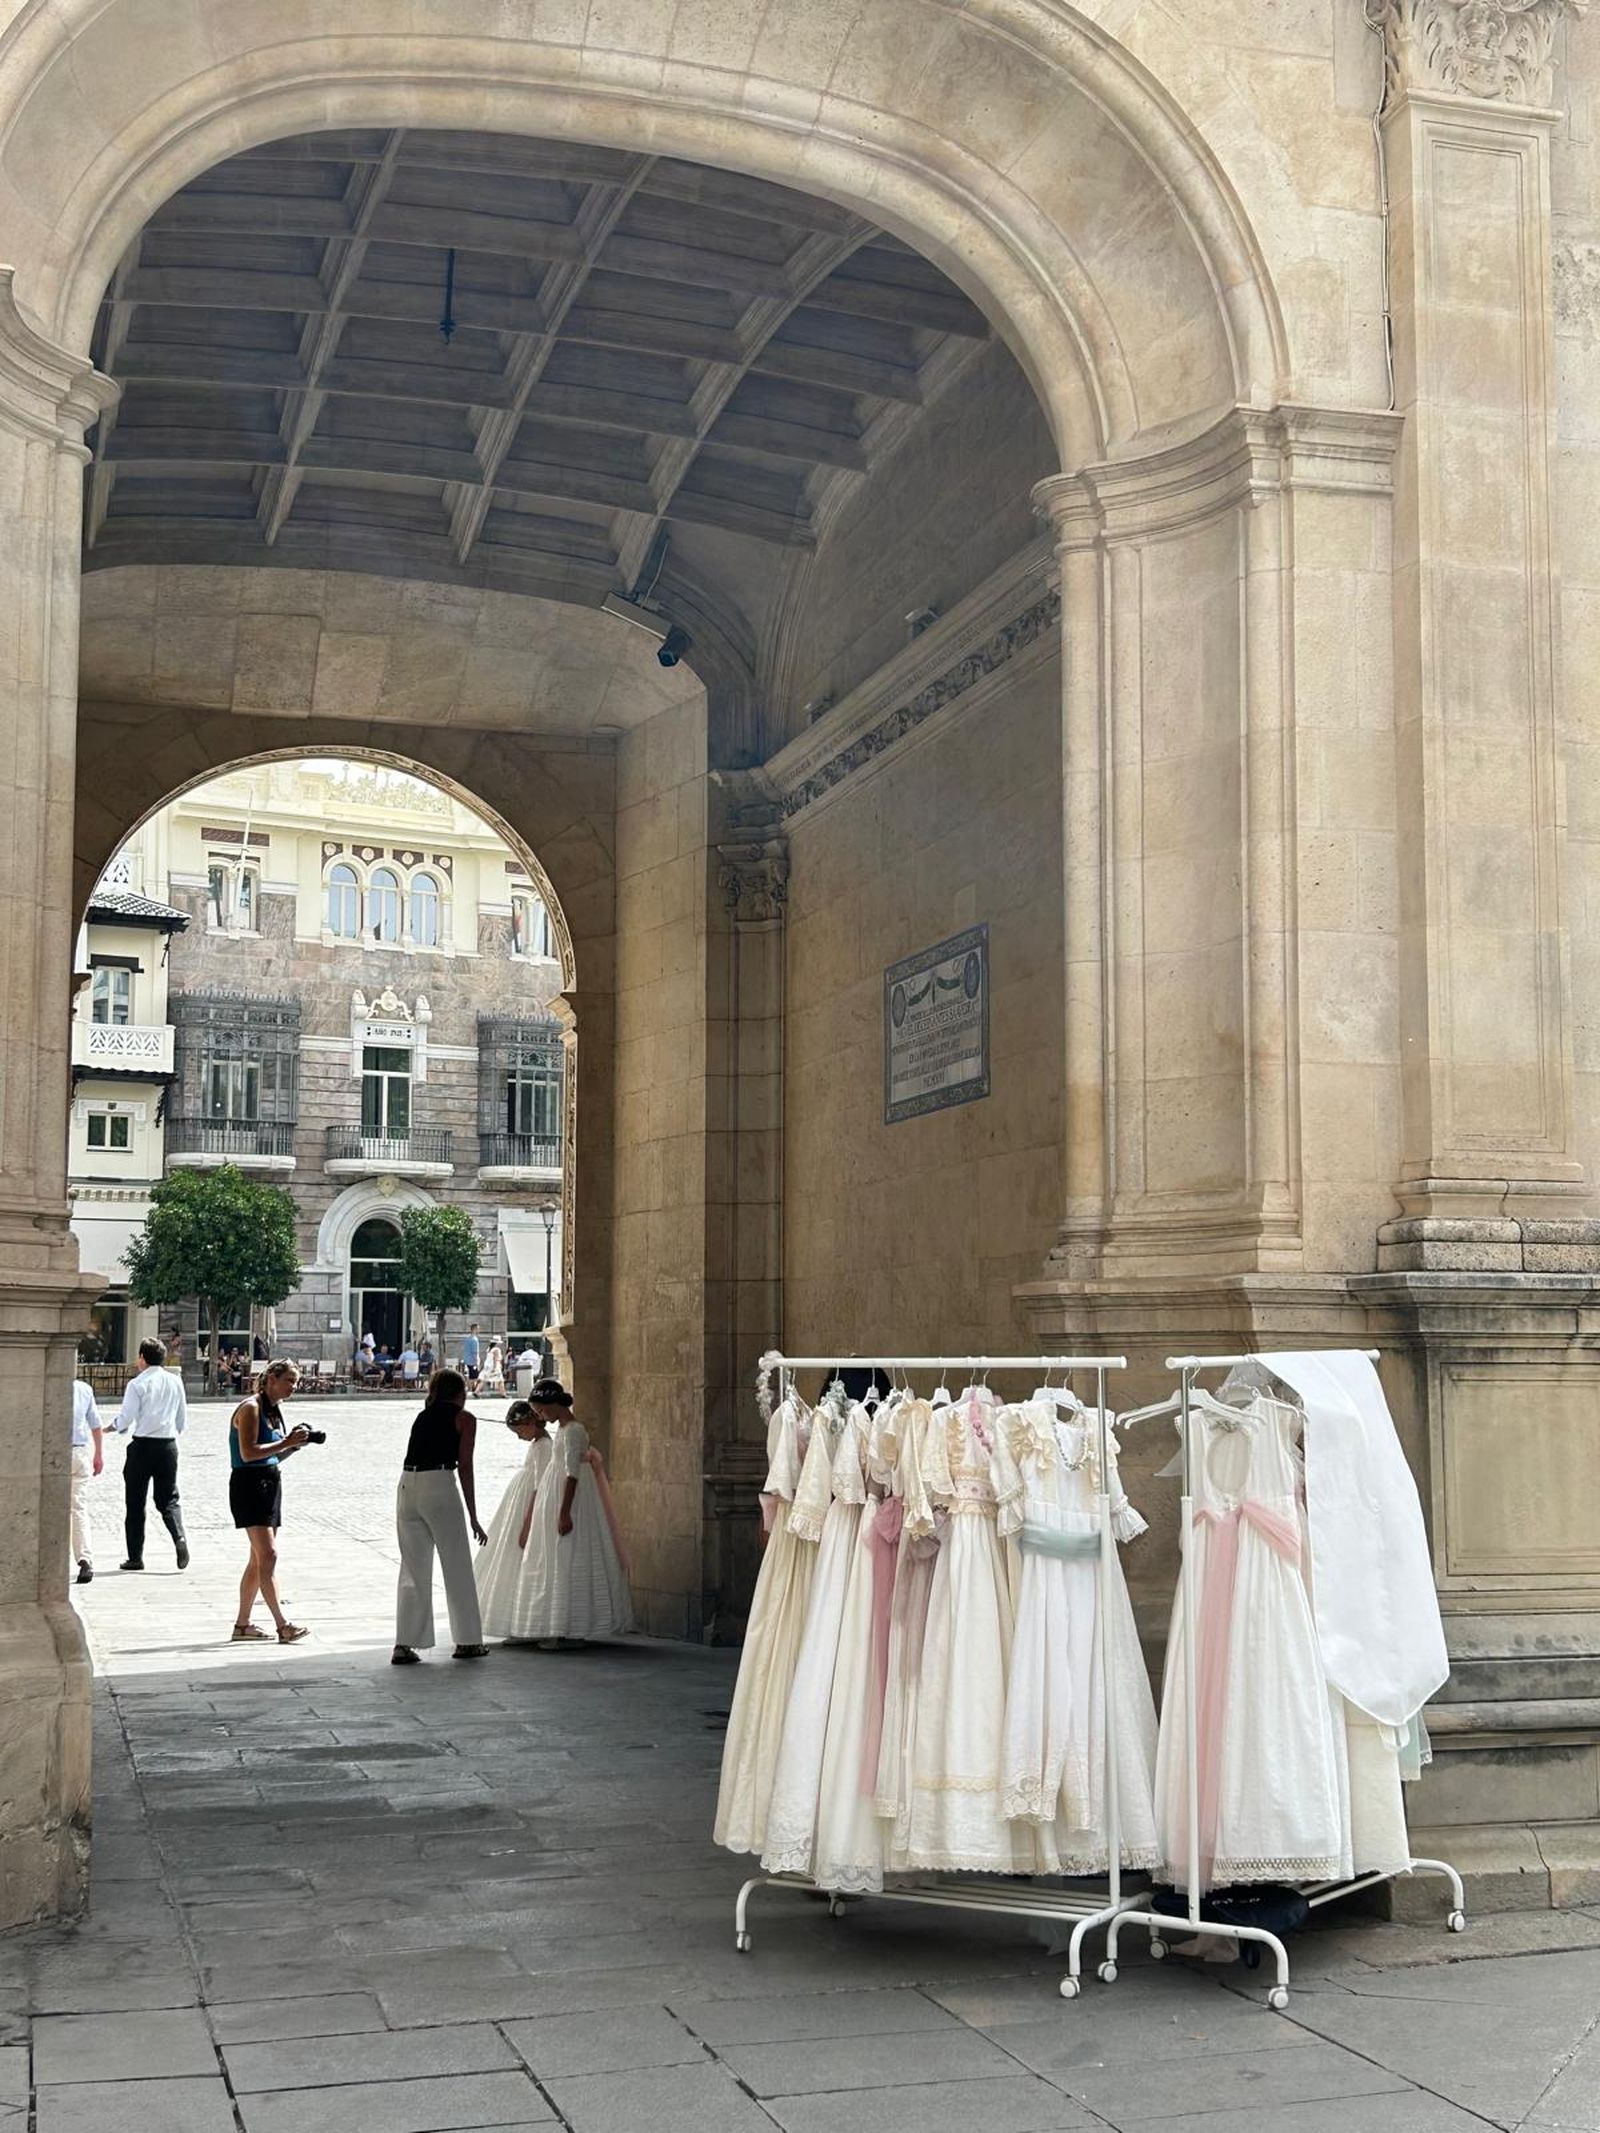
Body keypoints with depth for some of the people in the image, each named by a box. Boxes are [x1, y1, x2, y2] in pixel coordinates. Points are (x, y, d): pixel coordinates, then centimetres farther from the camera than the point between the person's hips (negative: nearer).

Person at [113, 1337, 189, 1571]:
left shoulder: (138, 1384, -9)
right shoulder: (175, 1381, 6)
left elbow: (125, 1418, -11)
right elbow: (183, 1421, 11)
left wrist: (114, 1427, 11)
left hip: (142, 1445, -4)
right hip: (168, 1445, 4)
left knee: (135, 1503, 7)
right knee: (168, 1499, 12)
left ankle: (135, 1557, 10)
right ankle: (179, 1537, -15)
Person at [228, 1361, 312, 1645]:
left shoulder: (275, 1410, 15)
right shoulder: (250, 1408, -12)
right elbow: (248, 1452, -21)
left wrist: (295, 1443, 3)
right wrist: (287, 1442, -21)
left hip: (270, 1483, 9)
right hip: (249, 1484, -9)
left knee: (259, 1559, 10)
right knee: (268, 1555, -13)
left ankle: (242, 1624, 16)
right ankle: (282, 1625, -16)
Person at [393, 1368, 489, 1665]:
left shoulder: (423, 1416, 23)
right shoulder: (464, 1418, 6)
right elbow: (465, 1467, 0)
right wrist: (473, 1517, 1)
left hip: (407, 1487, 5)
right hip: (439, 1487, -5)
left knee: (413, 1570, 8)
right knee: (457, 1568, 7)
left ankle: (405, 1643, 2)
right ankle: (467, 1641, 14)